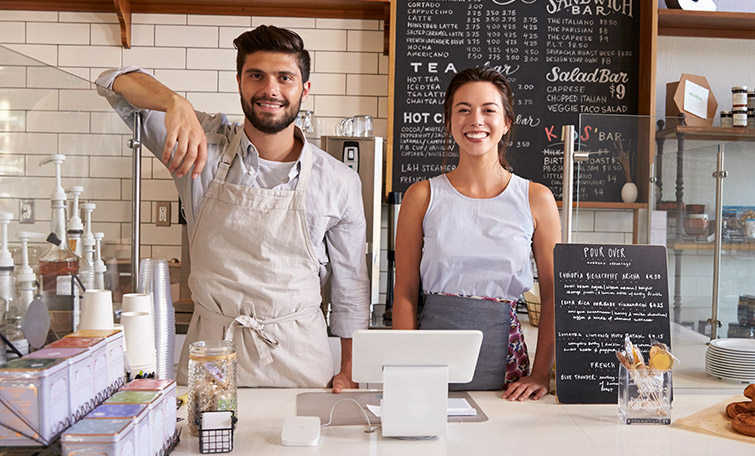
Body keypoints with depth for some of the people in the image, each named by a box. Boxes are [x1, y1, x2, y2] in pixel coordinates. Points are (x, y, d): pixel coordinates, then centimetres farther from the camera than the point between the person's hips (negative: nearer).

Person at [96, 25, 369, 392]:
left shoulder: (338, 182, -4)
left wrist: (349, 374, 5)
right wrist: (176, 102, -27)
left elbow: (350, 287, 5)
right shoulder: (205, 147, -4)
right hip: (209, 348, 1)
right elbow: (117, 83, -7)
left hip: (296, 355, 0)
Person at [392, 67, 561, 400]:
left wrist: (541, 373, -2)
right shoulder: (422, 196, 1)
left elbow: (553, 294, 5)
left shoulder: (537, 199, 2)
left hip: (504, 366, 1)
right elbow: (405, 293, 1)